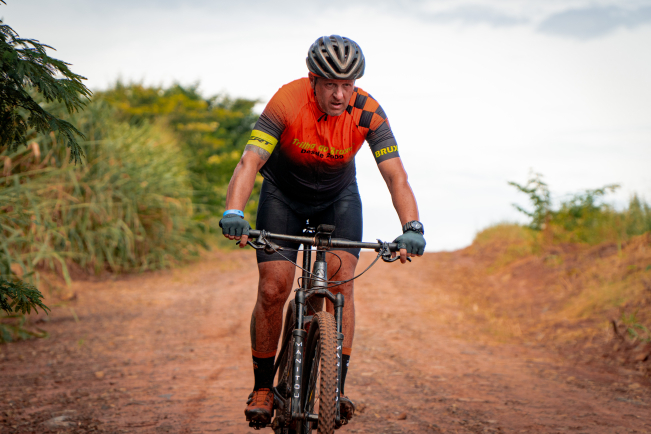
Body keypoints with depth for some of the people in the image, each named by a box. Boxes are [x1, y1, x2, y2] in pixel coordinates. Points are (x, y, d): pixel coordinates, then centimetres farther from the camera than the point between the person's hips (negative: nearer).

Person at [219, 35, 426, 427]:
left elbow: (396, 176, -30)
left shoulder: (368, 112, -26)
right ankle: (263, 387, 5)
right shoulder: (287, 102, -31)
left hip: (338, 196, 1)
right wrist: (233, 212, -56)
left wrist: (412, 227, -46)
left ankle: (336, 388, -12)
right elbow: (250, 161, -39)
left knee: (341, 280, -19)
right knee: (273, 289, -12)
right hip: (283, 195, -1)